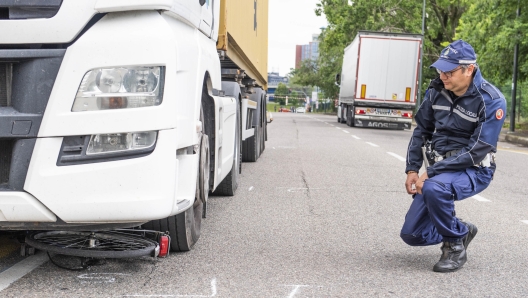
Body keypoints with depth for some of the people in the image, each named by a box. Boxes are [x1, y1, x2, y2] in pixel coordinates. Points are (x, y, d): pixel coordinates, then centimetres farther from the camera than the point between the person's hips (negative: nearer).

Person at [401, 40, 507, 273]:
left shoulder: (491, 101, -18)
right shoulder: (437, 90, -2)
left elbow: (477, 151, -21)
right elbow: (421, 131, 9)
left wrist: (431, 172, -24)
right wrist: (412, 169, -2)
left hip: (474, 170, -6)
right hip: (440, 169, 6)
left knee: (434, 188, -39)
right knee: (411, 234, 0)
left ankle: (455, 247, -13)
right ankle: (461, 231, 28)